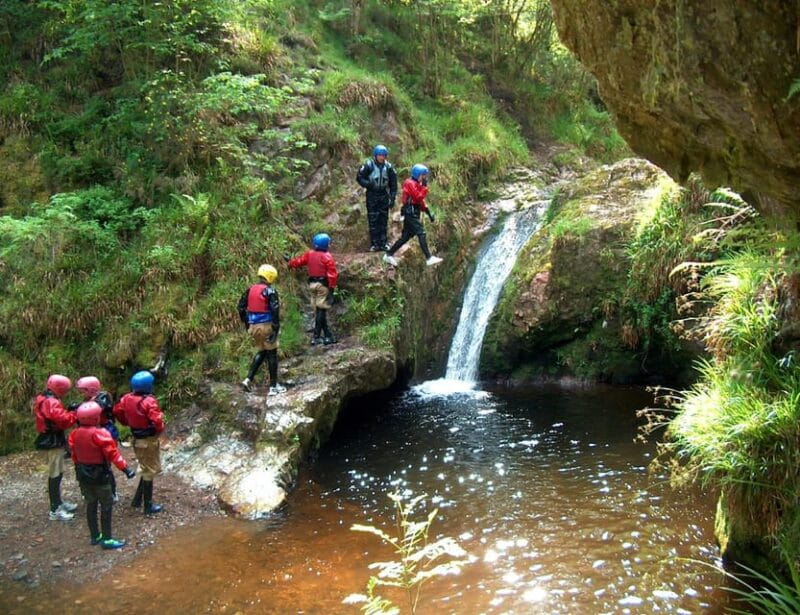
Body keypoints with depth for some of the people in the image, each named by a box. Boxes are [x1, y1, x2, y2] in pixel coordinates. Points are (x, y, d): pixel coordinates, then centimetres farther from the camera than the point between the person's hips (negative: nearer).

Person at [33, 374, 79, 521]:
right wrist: (75, 413, -18)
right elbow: (63, 421, -32)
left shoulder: (43, 400, 13)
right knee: (55, 474, -7)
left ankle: (59, 502, 31)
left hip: (50, 441, 11)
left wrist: (69, 410, 2)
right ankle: (55, 510, -4)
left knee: (58, 473, 20)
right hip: (53, 443, -11)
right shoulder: (51, 402, -21)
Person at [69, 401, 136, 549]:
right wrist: (125, 468, -19)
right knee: (106, 506, 3)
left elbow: (74, 455, 10)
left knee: (90, 505, 17)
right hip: (100, 475, -7)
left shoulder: (75, 434, -1)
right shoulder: (100, 434, -21)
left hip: (83, 475, 7)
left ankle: (94, 535, 26)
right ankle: (106, 538, 5)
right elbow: (112, 453, -22)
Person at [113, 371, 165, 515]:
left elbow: (117, 411, 8)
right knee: (150, 472, 6)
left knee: (146, 469, 24)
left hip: (137, 439, 7)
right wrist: (160, 430, -10)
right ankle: (148, 506, 16)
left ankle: (137, 500, 29)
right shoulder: (149, 401, -26)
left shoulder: (127, 398, -4)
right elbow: (157, 421, -31)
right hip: (149, 440, -7)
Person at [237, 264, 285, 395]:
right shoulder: (269, 291, -11)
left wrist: (247, 324, 20)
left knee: (261, 352, 21)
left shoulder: (250, 290, 8)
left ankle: (248, 379, 10)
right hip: (266, 326, -6)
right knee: (272, 354, 5)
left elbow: (241, 307, 11)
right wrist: (276, 328, -15)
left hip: (253, 326, 6)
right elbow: (275, 310, -19)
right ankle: (273, 387, 9)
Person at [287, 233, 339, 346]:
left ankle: (328, 336, 14)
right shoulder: (327, 257, -10)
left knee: (319, 311, 10)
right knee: (321, 310, -5)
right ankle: (316, 337, -7)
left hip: (312, 284, 7)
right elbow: (332, 274, -16)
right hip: (323, 285, -7)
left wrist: (290, 262, 41)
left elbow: (298, 261, 20)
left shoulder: (310, 254, 6)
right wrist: (332, 289, -13)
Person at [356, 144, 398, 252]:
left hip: (384, 195, 3)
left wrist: (392, 198, 2)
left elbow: (393, 184, 7)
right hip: (372, 196, -3)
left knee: (383, 220, 6)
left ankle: (383, 243, 13)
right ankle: (374, 244, 0)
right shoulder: (368, 165, -9)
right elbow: (359, 177, -3)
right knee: (373, 220, -5)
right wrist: (368, 184, -21)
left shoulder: (388, 167, 1)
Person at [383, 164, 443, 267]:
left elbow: (421, 200, 25)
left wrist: (429, 213, 20)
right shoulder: (410, 183, -11)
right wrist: (424, 186, -15)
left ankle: (389, 254, 18)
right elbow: (419, 197, -20)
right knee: (421, 233, -13)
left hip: (414, 213, 10)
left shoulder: (416, 184, 20)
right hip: (411, 213, -10)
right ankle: (429, 259, -15)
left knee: (406, 236, 11)